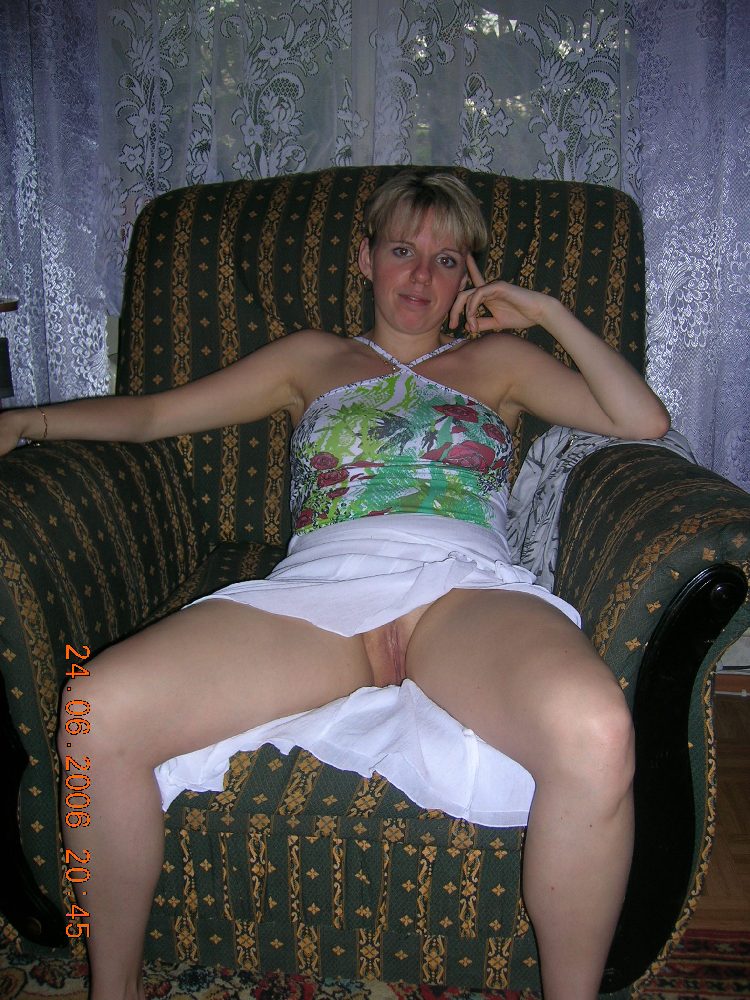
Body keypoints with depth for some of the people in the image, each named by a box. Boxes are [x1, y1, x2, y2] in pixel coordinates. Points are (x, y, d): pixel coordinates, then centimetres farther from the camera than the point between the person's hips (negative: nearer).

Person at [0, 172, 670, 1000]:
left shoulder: (497, 359, 29)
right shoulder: (311, 359, 31)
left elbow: (645, 421, 20)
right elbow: (153, 414, 26)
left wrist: (549, 312, 20)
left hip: (464, 588, 0)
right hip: (315, 585, 1)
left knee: (594, 733, -36)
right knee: (99, 710, -25)